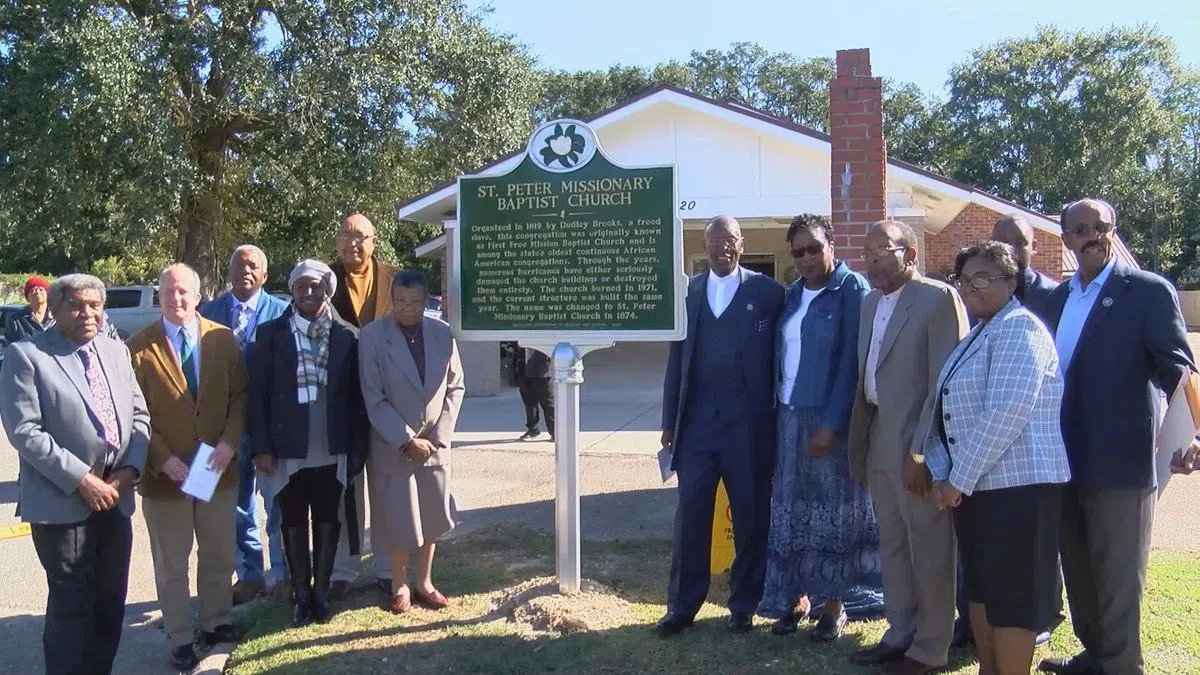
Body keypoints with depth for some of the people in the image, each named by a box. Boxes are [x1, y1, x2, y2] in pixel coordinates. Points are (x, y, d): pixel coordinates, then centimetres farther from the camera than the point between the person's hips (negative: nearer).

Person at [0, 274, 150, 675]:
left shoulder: (116, 352, 10)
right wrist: (81, 480, -18)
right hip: (61, 503, -6)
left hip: (114, 498, 6)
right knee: (72, 604, 2)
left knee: (111, 603, 13)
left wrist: (130, 470, -5)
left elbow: (139, 415, 10)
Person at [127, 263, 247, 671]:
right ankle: (180, 640, 24)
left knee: (219, 556, 16)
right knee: (171, 565, 11)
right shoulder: (139, 347, -8)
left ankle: (215, 622, 34)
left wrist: (229, 442, -13)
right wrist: (163, 459, -16)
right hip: (164, 474, -2)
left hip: (218, 468, 3)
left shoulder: (224, 339, -1)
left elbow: (240, 396, 1)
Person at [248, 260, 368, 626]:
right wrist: (261, 447, -8)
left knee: (328, 523, 11)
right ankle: (301, 593, 27)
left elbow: (357, 398, 1)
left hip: (332, 452, 0)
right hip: (287, 452, 0)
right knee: (294, 525, 12)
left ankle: (321, 591, 27)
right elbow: (258, 394, -2)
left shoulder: (348, 337, -1)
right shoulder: (271, 333, -1)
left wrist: (358, 449, -2)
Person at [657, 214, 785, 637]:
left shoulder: (767, 293, 0)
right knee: (690, 515, 6)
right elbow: (676, 359, 10)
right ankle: (682, 605, 17)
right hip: (697, 420, 3)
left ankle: (744, 605, 23)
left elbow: (781, 357, 0)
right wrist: (670, 422, 8)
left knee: (750, 517, 8)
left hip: (749, 423, -2)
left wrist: (780, 420, -4)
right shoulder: (689, 292, 9)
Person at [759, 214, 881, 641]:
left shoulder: (852, 290, -8)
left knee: (832, 509, 4)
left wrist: (831, 425, -17)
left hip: (830, 418, -5)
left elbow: (851, 362, -13)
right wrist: (778, 412, 4)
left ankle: (833, 606, 17)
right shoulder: (793, 294, 10)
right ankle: (796, 598, 22)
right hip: (791, 416, 5)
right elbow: (782, 355, 11)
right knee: (791, 509, 9)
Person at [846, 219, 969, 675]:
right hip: (879, 441, 8)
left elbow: (946, 384, -16)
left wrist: (920, 452, -18)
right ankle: (900, 634, 31)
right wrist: (860, 445, 10)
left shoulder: (939, 298, -12)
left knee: (929, 550, 5)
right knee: (892, 545, 17)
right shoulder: (871, 301, 13)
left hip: (918, 445, -8)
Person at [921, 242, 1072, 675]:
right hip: (975, 485, 9)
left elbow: (1006, 413, -22)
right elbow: (946, 411, 15)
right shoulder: (976, 336, 16)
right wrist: (943, 474, 2)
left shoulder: (1018, 328, -13)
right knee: (980, 587, 17)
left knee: (1012, 596, 1)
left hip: (1018, 488, -9)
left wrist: (960, 478, -16)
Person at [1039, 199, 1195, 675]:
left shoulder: (1148, 291, -7)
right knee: (1077, 569, 18)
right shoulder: (1057, 297, 11)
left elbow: (1177, 367, -13)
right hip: (1065, 460, 6)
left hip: (1119, 459, -6)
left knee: (1117, 577, 4)